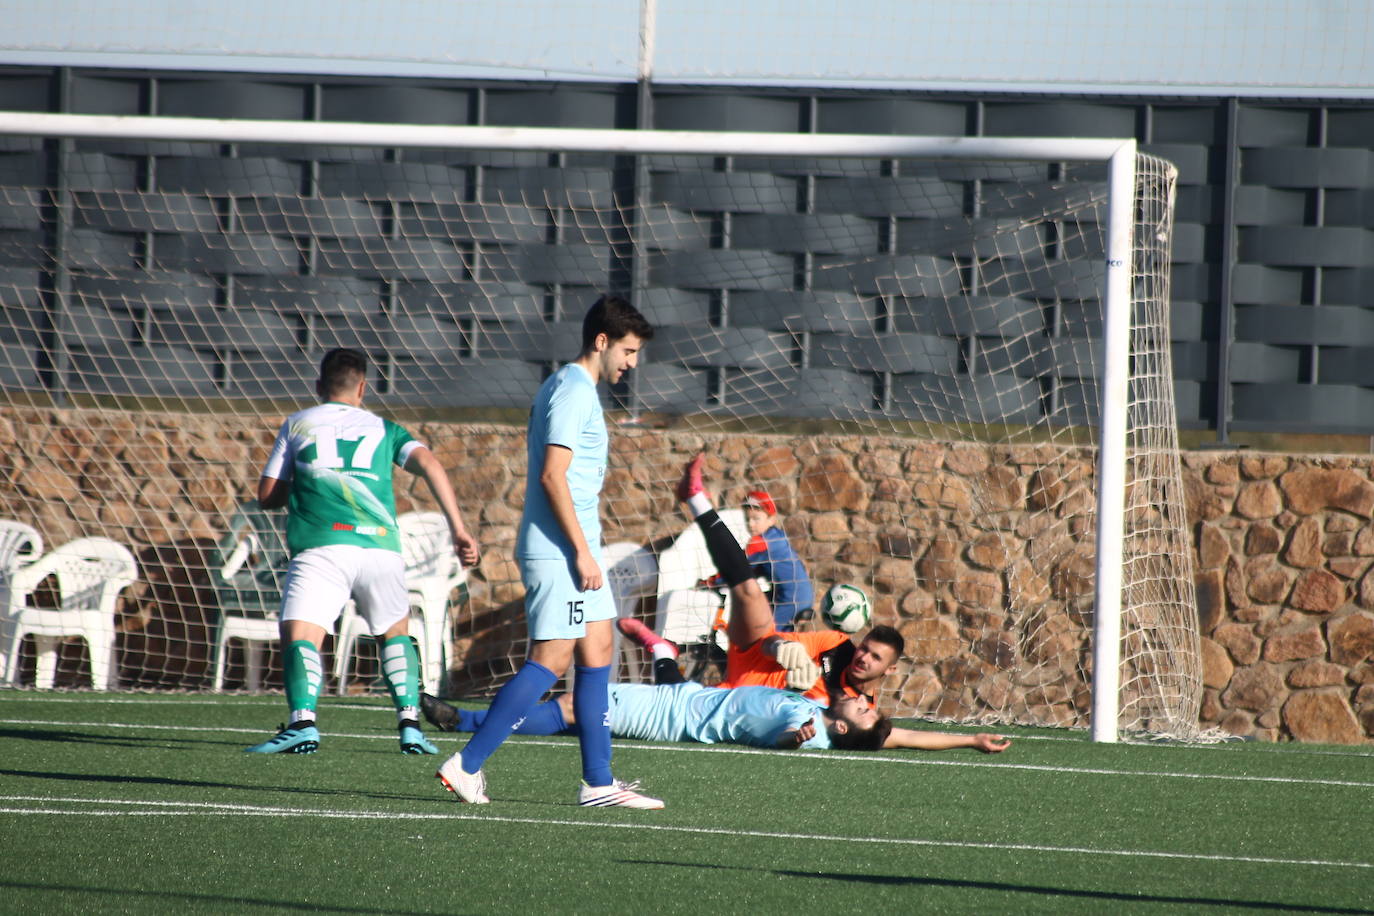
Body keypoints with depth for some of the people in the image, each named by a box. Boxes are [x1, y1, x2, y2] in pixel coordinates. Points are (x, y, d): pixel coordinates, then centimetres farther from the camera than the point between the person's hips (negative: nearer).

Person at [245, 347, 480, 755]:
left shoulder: (298, 424, 19)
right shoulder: (383, 430, 22)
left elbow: (267, 496, 19)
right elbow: (429, 464, 4)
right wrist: (458, 528, 0)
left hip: (321, 547, -2)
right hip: (381, 546, 2)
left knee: (299, 637, -11)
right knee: (395, 634, 24)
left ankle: (302, 721, -36)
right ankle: (410, 724, 12)